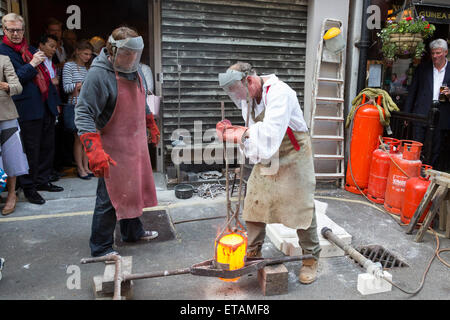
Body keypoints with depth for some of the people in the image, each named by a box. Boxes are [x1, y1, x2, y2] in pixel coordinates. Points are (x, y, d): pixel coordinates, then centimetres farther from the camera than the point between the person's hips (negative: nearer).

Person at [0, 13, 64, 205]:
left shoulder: (32, 49, 17)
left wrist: (55, 100, 18)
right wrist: (32, 65, -15)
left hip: (46, 106, 7)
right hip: (28, 109, -6)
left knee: (47, 146, 12)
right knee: (31, 150, 0)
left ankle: (42, 181, 26)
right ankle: (29, 187, 13)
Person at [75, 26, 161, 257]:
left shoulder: (133, 70, 7)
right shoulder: (99, 74, -18)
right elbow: (84, 114, -23)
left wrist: (151, 125, 29)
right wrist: (94, 151, -32)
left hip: (136, 143, 8)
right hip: (113, 148, -8)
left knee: (134, 188, 19)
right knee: (110, 197, -2)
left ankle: (133, 231, 39)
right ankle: (101, 248, 15)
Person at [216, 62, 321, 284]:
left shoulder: (278, 92, -24)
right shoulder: (249, 98, 3)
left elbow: (270, 132, -34)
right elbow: (254, 132, 8)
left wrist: (242, 133, -23)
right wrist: (233, 130, -9)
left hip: (292, 159, -7)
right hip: (265, 161, 8)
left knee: (301, 208, 0)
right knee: (254, 205, 8)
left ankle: (311, 259, 18)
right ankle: (253, 253, 26)